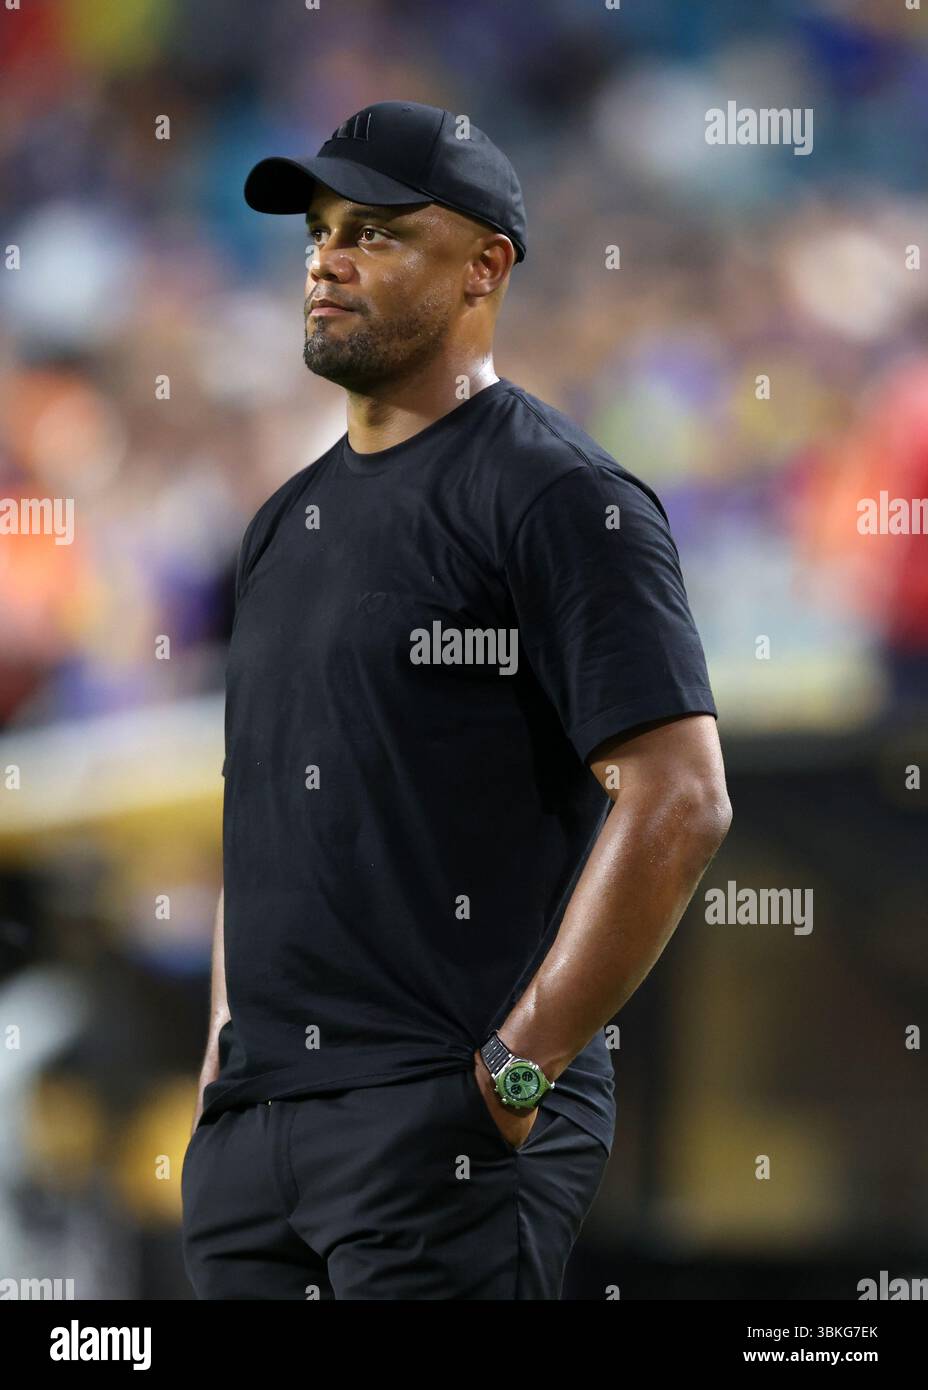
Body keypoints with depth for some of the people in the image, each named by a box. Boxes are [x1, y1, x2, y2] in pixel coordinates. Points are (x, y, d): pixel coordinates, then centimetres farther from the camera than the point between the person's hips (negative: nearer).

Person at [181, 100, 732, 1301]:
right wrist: (221, 1067, 13)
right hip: (250, 1132, 8)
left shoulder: (555, 498, -7)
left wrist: (517, 1067, -17)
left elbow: (678, 804, -16)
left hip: (443, 1124, -7)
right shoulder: (286, 523, 19)